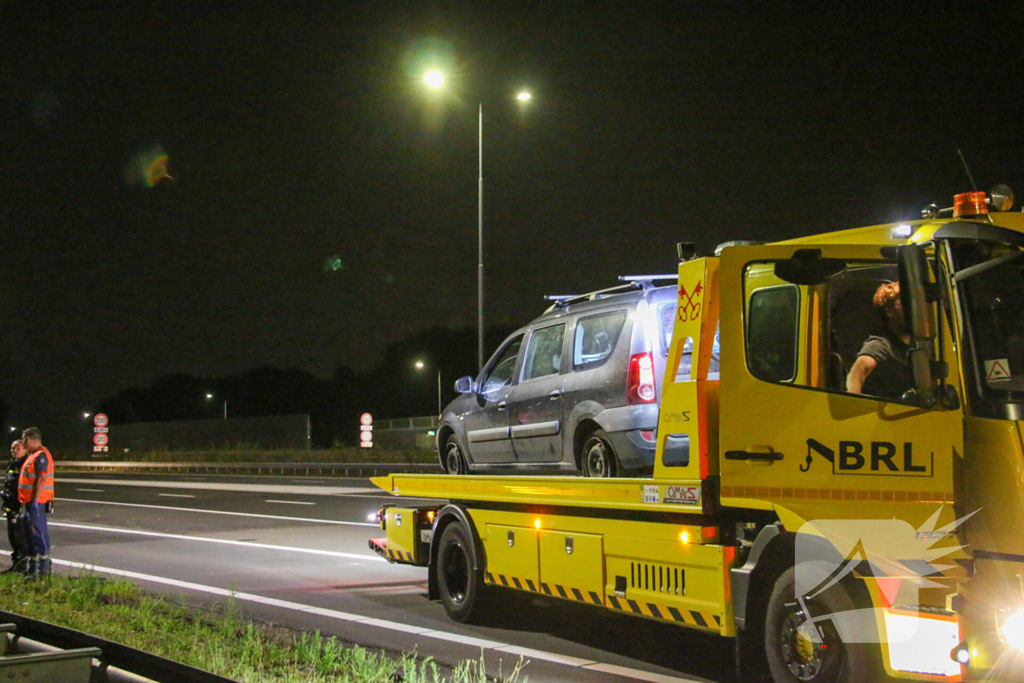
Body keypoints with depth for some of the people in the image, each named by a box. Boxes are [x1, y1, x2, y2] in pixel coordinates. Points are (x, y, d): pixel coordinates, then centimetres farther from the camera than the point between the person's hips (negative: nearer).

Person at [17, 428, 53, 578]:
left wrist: (35, 501, -24)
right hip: (30, 502, 11)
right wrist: (25, 502, 20)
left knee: (39, 533, -8)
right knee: (31, 533, 14)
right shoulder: (33, 455, 19)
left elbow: (41, 480, -22)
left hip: (37, 502, -11)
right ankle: (32, 568, 21)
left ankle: (44, 568, -5)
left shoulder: (41, 456, -15)